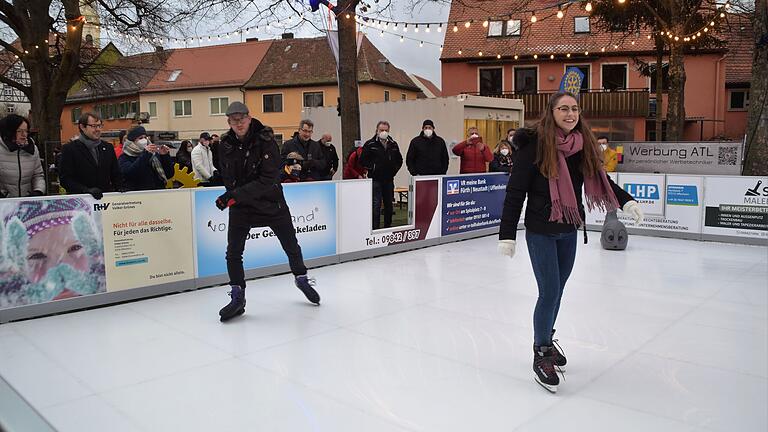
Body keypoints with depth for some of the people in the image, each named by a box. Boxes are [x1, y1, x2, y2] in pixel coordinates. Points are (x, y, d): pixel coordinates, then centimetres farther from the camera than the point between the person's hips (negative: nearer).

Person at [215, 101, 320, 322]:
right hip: (240, 204, 3)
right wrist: (230, 196, -11)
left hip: (271, 201, -2)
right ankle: (238, 297, 11)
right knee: (233, 252, -5)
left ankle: (301, 279, 38)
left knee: (291, 246, 11)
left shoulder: (265, 141, -19)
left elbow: (268, 180, -26)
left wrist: (235, 195, -30)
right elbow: (227, 177, 8)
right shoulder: (225, 145, -4)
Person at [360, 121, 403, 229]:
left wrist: (394, 169, 10)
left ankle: (388, 227, 21)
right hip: (375, 180, -5)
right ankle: (375, 229, -4)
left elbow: (399, 160, 22)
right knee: (376, 205, -7)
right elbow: (363, 160, -3)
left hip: (389, 179, 5)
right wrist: (372, 168, -6)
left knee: (389, 205, 11)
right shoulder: (370, 144, -3)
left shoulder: (393, 145, 10)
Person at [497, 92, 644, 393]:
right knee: (549, 292, -5)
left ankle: (545, 340, 37)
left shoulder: (583, 145, 1)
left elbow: (600, 179, 12)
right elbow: (515, 191, -15)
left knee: (556, 291, 16)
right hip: (541, 230, -5)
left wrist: (626, 201, -3)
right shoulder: (535, 144, -15)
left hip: (569, 231, 6)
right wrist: (507, 234, -18)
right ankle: (541, 356, 13)